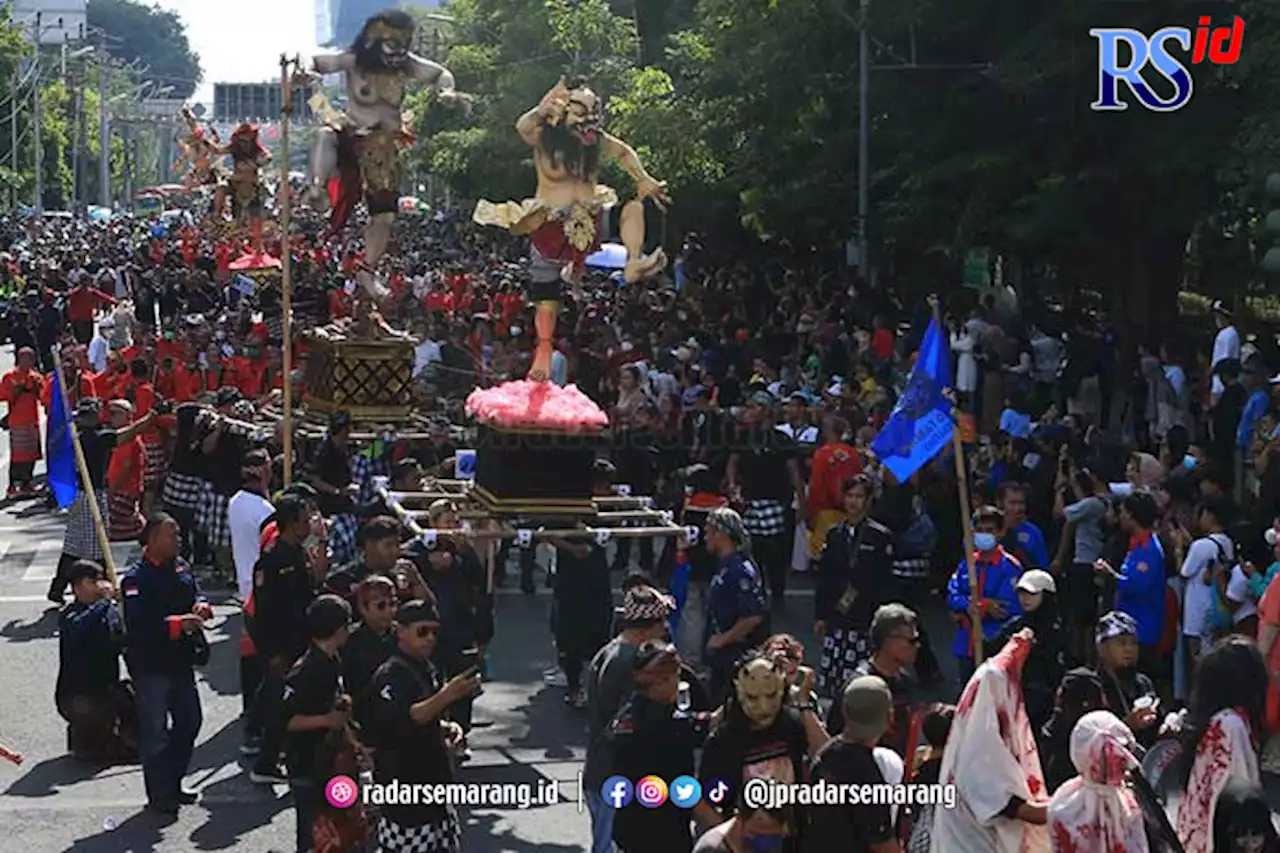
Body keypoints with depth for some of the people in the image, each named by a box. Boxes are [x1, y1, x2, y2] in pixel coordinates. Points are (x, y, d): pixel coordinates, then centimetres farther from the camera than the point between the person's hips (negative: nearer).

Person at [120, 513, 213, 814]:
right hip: (150, 665, -8)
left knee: (189, 722, 16)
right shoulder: (137, 578, -18)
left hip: (180, 661, 8)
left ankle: (173, 785, 30)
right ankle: (159, 795, 7)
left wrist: (202, 606, -9)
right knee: (154, 731, 0)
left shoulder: (181, 567, 7)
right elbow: (138, 623, -25)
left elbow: (196, 594, 15)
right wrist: (178, 623, -31)